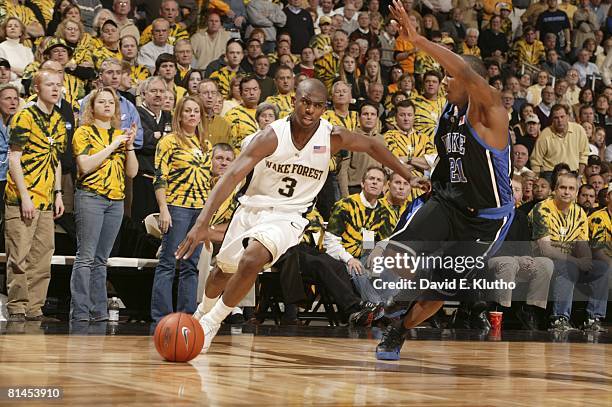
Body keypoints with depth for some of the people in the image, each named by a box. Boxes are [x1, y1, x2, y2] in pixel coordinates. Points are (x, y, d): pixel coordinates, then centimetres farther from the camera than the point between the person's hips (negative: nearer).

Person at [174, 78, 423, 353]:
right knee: (224, 270, 18)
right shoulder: (272, 136, -20)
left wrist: (409, 177, 10)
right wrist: (202, 223, -36)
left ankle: (211, 323, -10)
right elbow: (232, 176, -27)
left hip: (286, 216, -1)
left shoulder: (333, 138, -13)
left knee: (251, 261, -28)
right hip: (252, 207, 1)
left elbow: (372, 146, 7)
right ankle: (204, 308, 52)